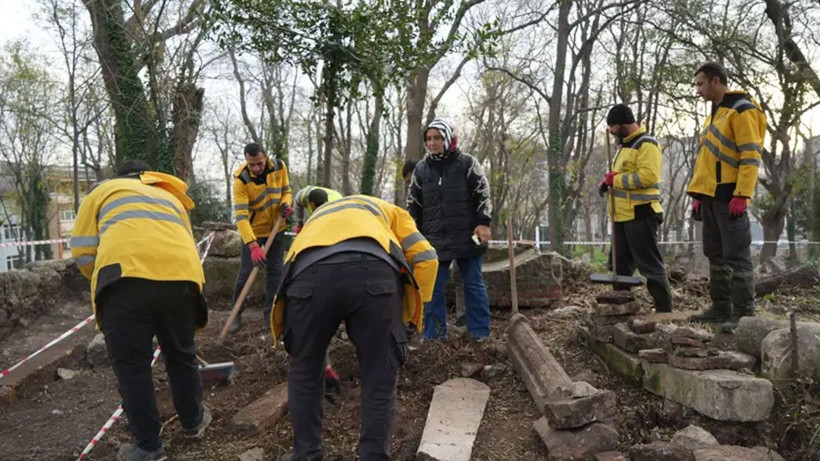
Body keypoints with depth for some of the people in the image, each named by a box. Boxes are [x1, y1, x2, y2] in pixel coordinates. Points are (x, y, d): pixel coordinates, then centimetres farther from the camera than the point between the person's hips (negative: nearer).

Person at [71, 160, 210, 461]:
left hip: (127, 278, -3)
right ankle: (194, 422, 40)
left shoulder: (103, 191, 26)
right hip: (181, 277, 4)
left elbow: (83, 251, 16)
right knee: (182, 356, 23)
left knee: (131, 366, 12)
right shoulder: (172, 198, 36)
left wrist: (105, 284, 33)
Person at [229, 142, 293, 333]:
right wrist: (253, 245, -41)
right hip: (253, 231, -3)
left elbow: (286, 190, 4)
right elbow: (240, 214, -31)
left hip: (276, 229, 4)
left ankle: (271, 314, 19)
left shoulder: (279, 166, -13)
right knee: (245, 273, -1)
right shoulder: (241, 178, -26)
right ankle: (236, 314, 17)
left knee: (275, 272, 7)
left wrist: (285, 204, -21)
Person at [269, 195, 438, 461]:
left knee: (304, 372, 25)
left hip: (309, 275, 2)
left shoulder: (316, 219, 47)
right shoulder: (388, 211, 40)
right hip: (376, 273, -2)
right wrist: (411, 314, 32)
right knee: (380, 380, 15)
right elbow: (425, 258, 23)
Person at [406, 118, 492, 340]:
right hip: (435, 239, 3)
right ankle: (433, 336, 13)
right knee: (433, 288, 4)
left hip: (467, 237, -3)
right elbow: (413, 206, 13)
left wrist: (483, 223, -10)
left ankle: (480, 334, 14)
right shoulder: (421, 169, 9)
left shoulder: (467, 163, 1)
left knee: (473, 285, 5)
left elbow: (483, 194, 0)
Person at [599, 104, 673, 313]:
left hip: (640, 215, -10)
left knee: (650, 264, -5)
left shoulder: (646, 144, -12)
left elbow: (647, 176, -25)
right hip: (623, 216, 10)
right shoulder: (625, 145, 19)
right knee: (619, 264, 14)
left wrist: (615, 179, -19)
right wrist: (609, 181, 7)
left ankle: (664, 309, 2)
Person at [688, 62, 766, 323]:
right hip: (711, 196, 9)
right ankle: (721, 308, 17)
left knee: (736, 256, -6)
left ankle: (745, 312, 0)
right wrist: (698, 196, 19)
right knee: (716, 255, 10)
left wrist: (741, 196, -21)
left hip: (729, 196, -9)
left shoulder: (742, 110, -7)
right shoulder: (714, 114, 21)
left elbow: (751, 156, -15)